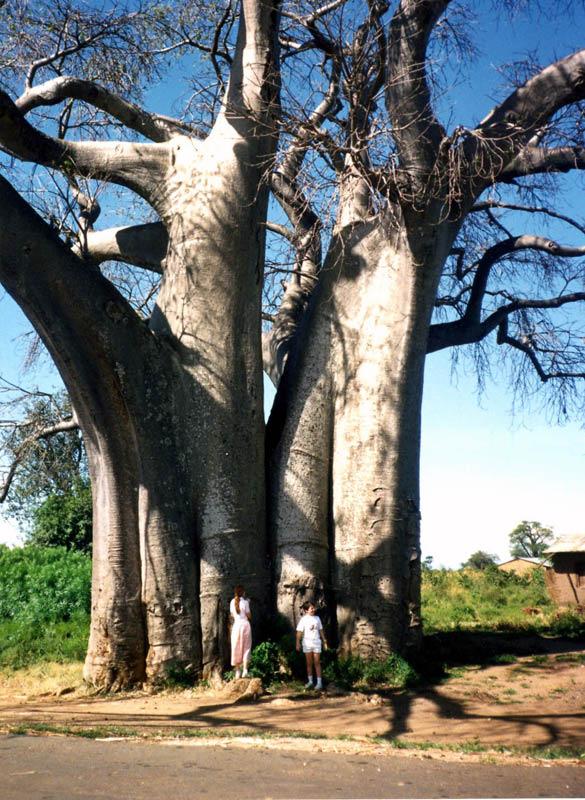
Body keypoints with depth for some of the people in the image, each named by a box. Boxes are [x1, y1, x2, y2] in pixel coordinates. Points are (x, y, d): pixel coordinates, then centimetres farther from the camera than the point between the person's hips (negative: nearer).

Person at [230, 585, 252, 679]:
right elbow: (249, 616, -3)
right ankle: (245, 670, -7)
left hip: (236, 625, 3)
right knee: (246, 648, 2)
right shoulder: (245, 602, -7)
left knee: (236, 649, 8)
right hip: (245, 624, -3)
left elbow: (232, 615, 11)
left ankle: (238, 671, 10)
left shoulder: (232, 602, 4)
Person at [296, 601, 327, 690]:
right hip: (307, 643, -1)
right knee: (309, 663, 7)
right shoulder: (303, 619, -4)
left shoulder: (317, 618, 6)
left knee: (317, 663, 0)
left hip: (316, 643, 1)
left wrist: (324, 641, 13)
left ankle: (319, 682, 1)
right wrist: (298, 643, -11)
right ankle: (310, 681, 18)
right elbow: (299, 632, -6)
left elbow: (320, 631, 13)